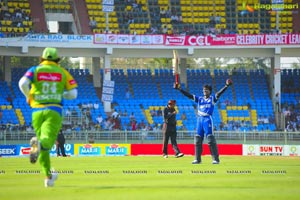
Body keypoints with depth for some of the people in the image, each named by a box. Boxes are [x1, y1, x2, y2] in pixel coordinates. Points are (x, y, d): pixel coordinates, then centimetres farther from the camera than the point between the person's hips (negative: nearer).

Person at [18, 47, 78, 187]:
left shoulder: (35, 70, 8)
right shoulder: (63, 72, 11)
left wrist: (28, 96, 7)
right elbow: (73, 94, 5)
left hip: (37, 111, 2)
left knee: (44, 147, 13)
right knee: (48, 141, -17)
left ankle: (48, 177, 17)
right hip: (54, 111, -2)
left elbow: (23, 83, -11)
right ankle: (38, 143, -53)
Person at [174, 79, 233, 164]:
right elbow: (189, 95, 10)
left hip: (208, 119, -5)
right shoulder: (199, 99, 16)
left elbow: (219, 93, -9)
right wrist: (180, 89, 1)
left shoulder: (213, 98, 6)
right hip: (199, 119, 5)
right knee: (198, 140, 5)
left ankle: (216, 159, -9)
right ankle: (197, 159, 12)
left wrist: (226, 86, -25)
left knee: (211, 139, -10)